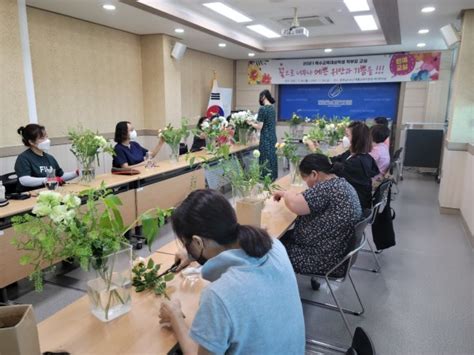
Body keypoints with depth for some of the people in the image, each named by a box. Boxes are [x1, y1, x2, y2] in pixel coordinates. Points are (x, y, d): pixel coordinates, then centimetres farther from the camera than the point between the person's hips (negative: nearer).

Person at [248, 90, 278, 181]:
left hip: (266, 138, -8)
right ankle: (273, 178, 22)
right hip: (273, 137, 8)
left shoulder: (262, 108, -16)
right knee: (272, 158, 14)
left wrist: (251, 123, 1)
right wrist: (256, 122, 20)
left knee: (266, 160, -1)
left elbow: (260, 127, -17)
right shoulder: (272, 108, 9)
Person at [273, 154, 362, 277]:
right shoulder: (342, 183, 6)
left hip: (325, 259, -10)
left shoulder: (327, 188, -26)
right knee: (284, 236, 16)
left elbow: (295, 206, -31)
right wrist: (293, 195, -3)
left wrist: (285, 193, -13)